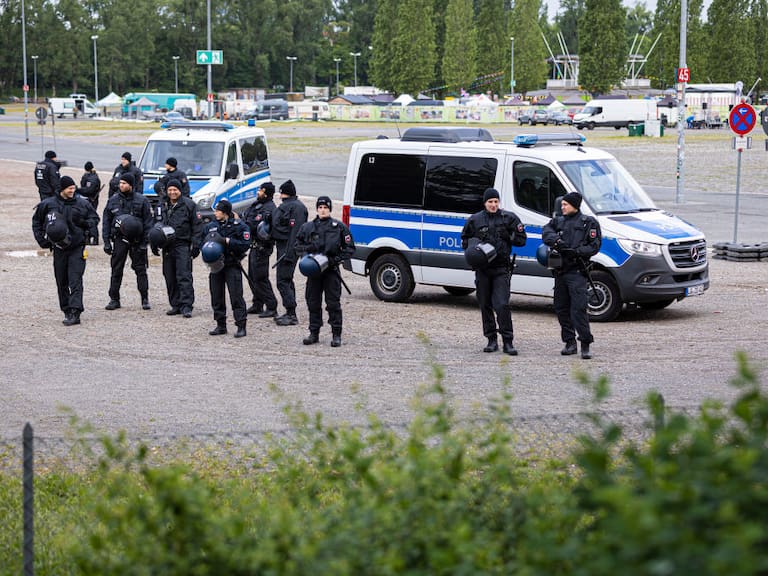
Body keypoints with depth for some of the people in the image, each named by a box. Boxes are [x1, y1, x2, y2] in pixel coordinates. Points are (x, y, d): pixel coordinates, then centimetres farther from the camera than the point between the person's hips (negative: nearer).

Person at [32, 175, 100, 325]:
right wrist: (42, 240, 4)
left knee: (75, 281, -12)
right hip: (59, 248, 2)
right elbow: (37, 221, 13)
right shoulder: (48, 204, 0)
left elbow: (94, 217, 14)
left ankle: (75, 313, -18)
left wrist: (90, 230, -3)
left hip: (77, 248, -2)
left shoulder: (82, 204, -1)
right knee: (61, 282, 8)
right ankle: (67, 311, 20)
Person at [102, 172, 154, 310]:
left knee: (141, 270, 1)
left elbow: (148, 222, 1)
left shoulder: (141, 200, 1)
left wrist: (145, 241, -6)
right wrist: (106, 241, 2)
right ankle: (114, 299, 10)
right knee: (116, 270, 2)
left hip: (137, 240, -2)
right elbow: (106, 222, 10)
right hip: (119, 239, 2)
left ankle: (145, 299, 7)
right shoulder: (113, 201, 8)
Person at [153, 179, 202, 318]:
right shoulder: (163, 206, 17)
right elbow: (158, 226, 23)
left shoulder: (189, 205, -1)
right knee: (170, 278, 7)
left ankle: (186, 306, -15)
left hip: (183, 245, -6)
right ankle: (176, 305, 14)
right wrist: (154, 243, 14)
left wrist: (196, 245, -9)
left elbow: (197, 226, -2)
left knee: (184, 276, -12)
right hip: (167, 246, 6)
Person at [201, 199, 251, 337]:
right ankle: (220, 325, 19)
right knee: (216, 296, 8)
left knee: (236, 295, -8)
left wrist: (227, 241, -18)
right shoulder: (210, 226, 11)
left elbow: (245, 245, -12)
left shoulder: (239, 226, -5)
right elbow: (203, 244, 18)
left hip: (232, 265, -5)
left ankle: (241, 326, -5)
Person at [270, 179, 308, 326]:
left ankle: (292, 315, -10)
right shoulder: (286, 206, 17)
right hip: (283, 246, 11)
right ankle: (290, 313, 23)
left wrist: (289, 253, -27)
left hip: (288, 247, -11)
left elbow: (295, 231, -22)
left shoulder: (296, 207, -15)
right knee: (286, 280, 16)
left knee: (283, 281, -12)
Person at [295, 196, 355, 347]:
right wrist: (307, 249, -3)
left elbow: (349, 248, 5)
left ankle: (336, 335, 2)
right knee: (313, 303, 7)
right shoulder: (307, 227, 9)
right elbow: (298, 245, 18)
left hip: (331, 270, -3)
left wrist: (337, 259, -9)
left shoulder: (339, 227, 2)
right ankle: (314, 333, 16)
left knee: (333, 303, -4)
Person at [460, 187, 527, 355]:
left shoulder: (509, 218, 4)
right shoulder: (474, 220, 7)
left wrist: (507, 236, -10)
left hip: (501, 268, -2)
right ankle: (492, 340, 17)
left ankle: (508, 342, -10)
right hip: (482, 268, 2)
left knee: (502, 305, -12)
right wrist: (474, 244, -5)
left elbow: (521, 240, 6)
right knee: (485, 305, 6)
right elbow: (465, 241, 16)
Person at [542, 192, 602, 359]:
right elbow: (546, 232, 0)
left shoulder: (588, 222, 4)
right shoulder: (558, 221, 18)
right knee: (561, 308, 8)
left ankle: (585, 344, -13)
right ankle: (570, 342, 17)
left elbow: (595, 245, -2)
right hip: (560, 270, 6)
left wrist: (577, 251, -17)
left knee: (579, 308, -14)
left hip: (577, 271, -6)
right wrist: (556, 240, -21)